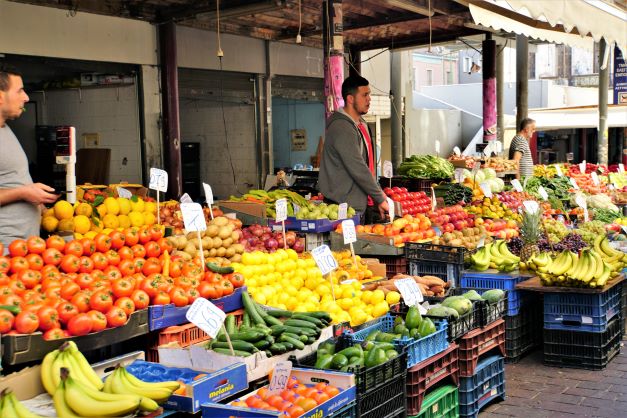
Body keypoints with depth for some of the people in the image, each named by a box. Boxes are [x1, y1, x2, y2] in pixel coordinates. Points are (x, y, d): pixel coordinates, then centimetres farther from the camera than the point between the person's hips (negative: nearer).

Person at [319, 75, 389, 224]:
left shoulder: (361, 125, 16)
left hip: (362, 203, 9)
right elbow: (357, 169, -21)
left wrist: (378, 195, 12)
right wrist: (380, 198, -16)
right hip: (344, 205, -9)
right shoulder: (342, 128, -17)